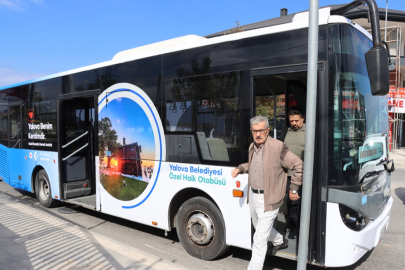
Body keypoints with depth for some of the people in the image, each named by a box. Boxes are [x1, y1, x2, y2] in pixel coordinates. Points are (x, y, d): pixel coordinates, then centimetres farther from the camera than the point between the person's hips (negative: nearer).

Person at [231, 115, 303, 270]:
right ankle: (280, 241, 57)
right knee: (258, 227, 29)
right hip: (253, 195, 9)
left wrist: (293, 189, -10)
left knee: (260, 239, -3)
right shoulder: (252, 147, 5)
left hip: (268, 199, -8)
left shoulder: (278, 147, -19)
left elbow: (298, 165, -14)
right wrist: (240, 169, 6)